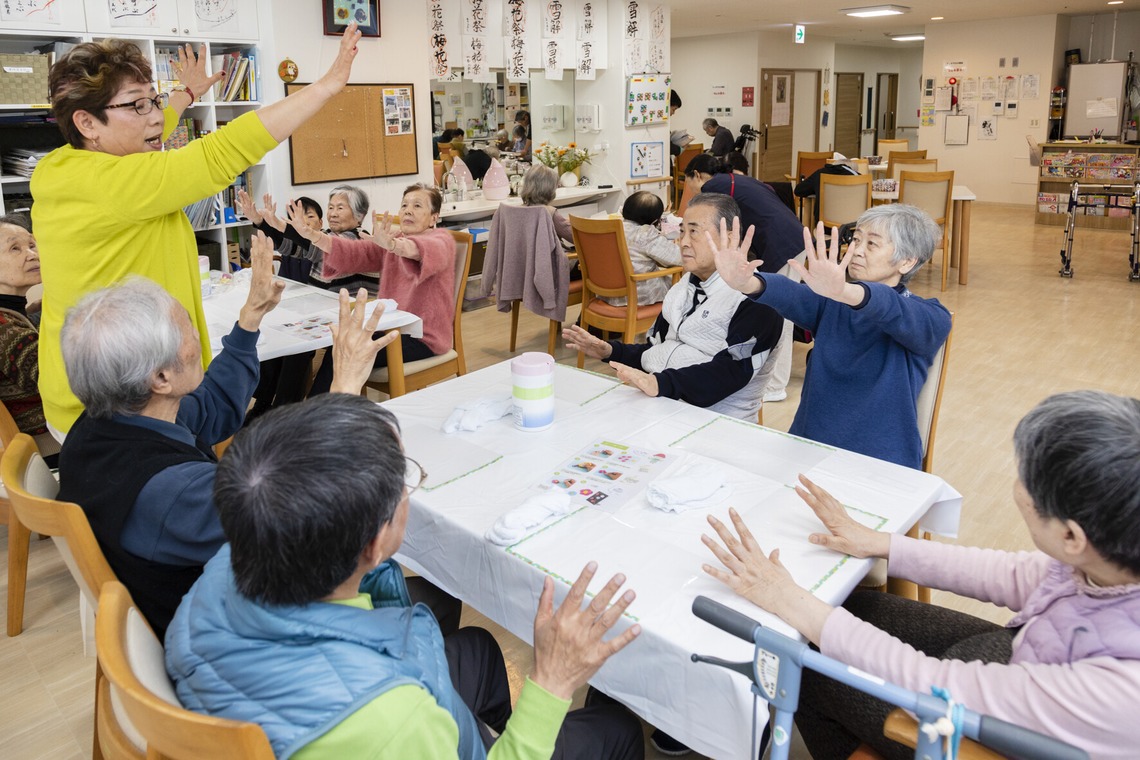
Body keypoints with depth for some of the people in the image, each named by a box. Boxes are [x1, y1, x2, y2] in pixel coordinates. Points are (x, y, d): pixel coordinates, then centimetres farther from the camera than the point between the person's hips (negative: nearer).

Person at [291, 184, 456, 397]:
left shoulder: (441, 239, -9)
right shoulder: (393, 240, 10)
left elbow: (422, 250, -33)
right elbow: (353, 252, -4)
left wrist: (391, 244, -54)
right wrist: (310, 234, -18)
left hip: (424, 338, -6)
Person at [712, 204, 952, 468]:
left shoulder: (929, 318, -3)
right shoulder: (829, 301, 6)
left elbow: (903, 316, -27)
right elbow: (792, 296, -16)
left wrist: (844, 291, -49)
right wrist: (745, 282, -40)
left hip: (881, 466, -3)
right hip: (808, 447, 3)